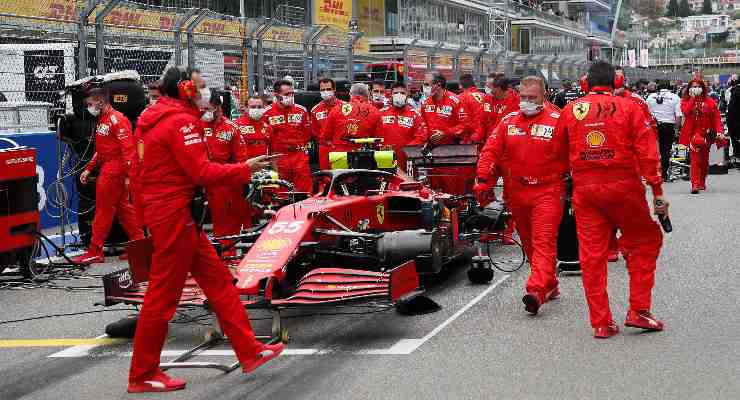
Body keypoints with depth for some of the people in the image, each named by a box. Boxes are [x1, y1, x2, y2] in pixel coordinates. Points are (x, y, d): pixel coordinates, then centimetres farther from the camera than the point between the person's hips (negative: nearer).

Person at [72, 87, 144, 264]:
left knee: (103, 210, -5)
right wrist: (89, 169, 18)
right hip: (106, 168, 10)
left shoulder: (117, 120, -14)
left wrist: (128, 175, -24)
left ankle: (95, 252, 0)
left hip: (114, 171, -10)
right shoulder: (102, 120, 16)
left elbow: (128, 148, -20)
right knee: (123, 208, 12)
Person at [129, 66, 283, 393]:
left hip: (179, 215, 10)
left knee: (218, 280, 11)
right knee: (163, 294, -3)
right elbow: (202, 172, -19)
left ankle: (249, 352, 15)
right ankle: (143, 375, 5)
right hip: (175, 215, -10)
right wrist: (245, 169, -9)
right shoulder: (181, 121, -15)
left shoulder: (162, 118, 16)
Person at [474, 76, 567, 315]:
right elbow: (491, 152, 6)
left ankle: (536, 291, -23)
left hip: (547, 192, -5)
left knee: (544, 241, -14)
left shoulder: (557, 121, -5)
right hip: (516, 193, 5)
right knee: (528, 242, 14)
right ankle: (550, 286, 29)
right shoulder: (509, 121, 8)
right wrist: (484, 181, -2)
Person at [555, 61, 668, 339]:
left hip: (584, 190, 2)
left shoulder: (570, 110, 6)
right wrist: (657, 190, -4)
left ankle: (601, 323, 8)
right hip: (623, 187, -2)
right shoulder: (628, 107, -1)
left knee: (591, 254, 6)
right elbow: (647, 151, -6)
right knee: (645, 242, 15)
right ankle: (638, 310, 9)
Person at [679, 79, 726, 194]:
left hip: (706, 134, 2)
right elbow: (686, 111, -17)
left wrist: (720, 131, -12)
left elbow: (716, 118, 0)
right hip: (693, 133, -2)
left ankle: (702, 183, 30)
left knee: (704, 159, 14)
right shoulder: (686, 101, 5)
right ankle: (695, 185, -17)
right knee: (695, 159, -12)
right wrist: (693, 98, -14)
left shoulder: (710, 101, 4)